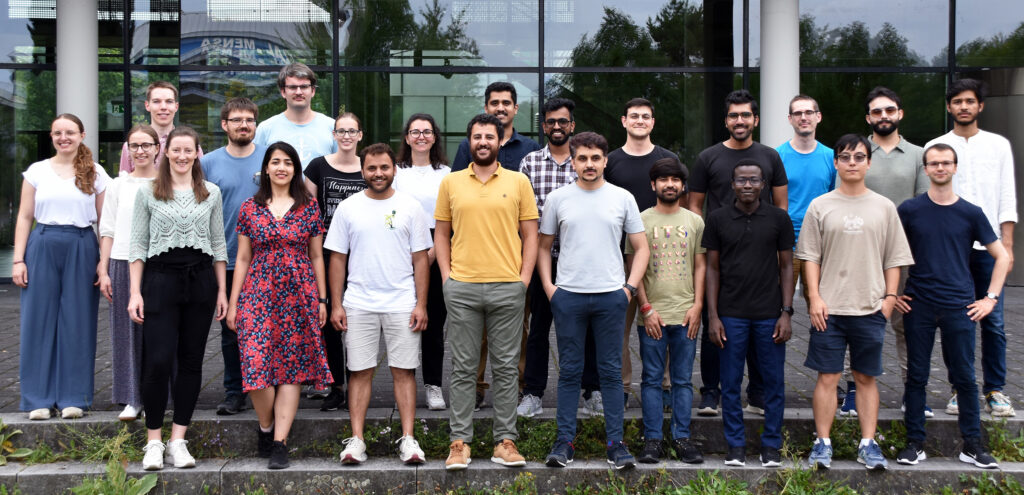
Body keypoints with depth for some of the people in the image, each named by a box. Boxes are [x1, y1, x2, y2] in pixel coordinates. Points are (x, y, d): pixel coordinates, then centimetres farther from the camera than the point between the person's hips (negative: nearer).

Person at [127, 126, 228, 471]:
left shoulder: (211, 193, 9)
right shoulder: (148, 193, 4)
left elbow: (218, 244, 11)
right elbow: (138, 245, 3)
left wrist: (222, 290, 6)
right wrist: (135, 292, -4)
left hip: (201, 279, 2)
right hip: (160, 278, -2)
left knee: (191, 361, 4)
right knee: (158, 361, -8)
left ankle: (178, 439, 13)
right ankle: (153, 441, 5)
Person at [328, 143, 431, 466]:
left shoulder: (410, 207, 4)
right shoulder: (348, 208, 6)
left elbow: (420, 259, 4)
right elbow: (338, 258, 7)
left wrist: (421, 304, -3)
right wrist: (336, 305, 1)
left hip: (402, 304, -1)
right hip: (358, 305, 1)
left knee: (404, 371, 1)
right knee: (360, 371, 3)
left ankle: (408, 439, 6)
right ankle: (356, 440, 8)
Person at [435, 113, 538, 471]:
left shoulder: (518, 182, 5)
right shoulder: (450, 182, 8)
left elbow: (530, 235, 6)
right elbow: (441, 234, 11)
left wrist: (524, 279, -3)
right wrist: (446, 276, 0)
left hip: (508, 288, 0)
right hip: (462, 289, 1)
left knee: (506, 367, 6)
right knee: (463, 368, 5)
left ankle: (505, 441, 15)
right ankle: (460, 441, 13)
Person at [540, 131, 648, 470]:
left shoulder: (623, 198, 5)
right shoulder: (558, 199, 6)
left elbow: (641, 248, 9)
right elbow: (543, 246, 12)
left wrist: (630, 287, -1)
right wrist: (548, 286, 0)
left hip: (611, 295, 0)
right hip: (568, 295, 0)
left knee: (611, 371, 5)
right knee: (569, 370, 6)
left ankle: (615, 442, 12)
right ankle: (564, 441, 14)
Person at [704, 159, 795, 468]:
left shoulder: (779, 218, 3)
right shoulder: (718, 219, 3)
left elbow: (786, 266, 5)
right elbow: (712, 268, 4)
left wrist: (786, 312, -3)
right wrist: (712, 316, -2)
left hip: (770, 315, 0)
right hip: (731, 315, 0)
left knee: (774, 382, 5)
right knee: (731, 384, 5)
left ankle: (771, 445, 18)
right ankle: (735, 445, 17)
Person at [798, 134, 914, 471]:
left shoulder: (884, 207, 7)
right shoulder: (820, 206, 3)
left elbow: (894, 258, 9)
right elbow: (810, 256, 3)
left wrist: (889, 296, 1)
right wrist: (814, 297, -5)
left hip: (870, 308, 1)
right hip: (829, 307, -1)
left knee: (866, 377, 8)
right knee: (827, 376, 1)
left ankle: (868, 443, 15)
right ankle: (823, 443, 9)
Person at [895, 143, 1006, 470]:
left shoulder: (970, 213, 4)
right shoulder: (909, 210, 2)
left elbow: (1002, 256, 10)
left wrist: (990, 298, 3)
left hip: (959, 308, 0)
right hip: (918, 307, 0)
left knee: (964, 377, 4)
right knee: (917, 376, 5)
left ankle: (972, 445, 16)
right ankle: (915, 443, 13)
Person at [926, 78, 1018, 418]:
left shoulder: (999, 145, 9)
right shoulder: (935, 147, 7)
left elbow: (1007, 199, 7)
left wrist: (1008, 245, -1)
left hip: (988, 246, 0)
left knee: (993, 322, 0)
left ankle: (995, 391, 10)